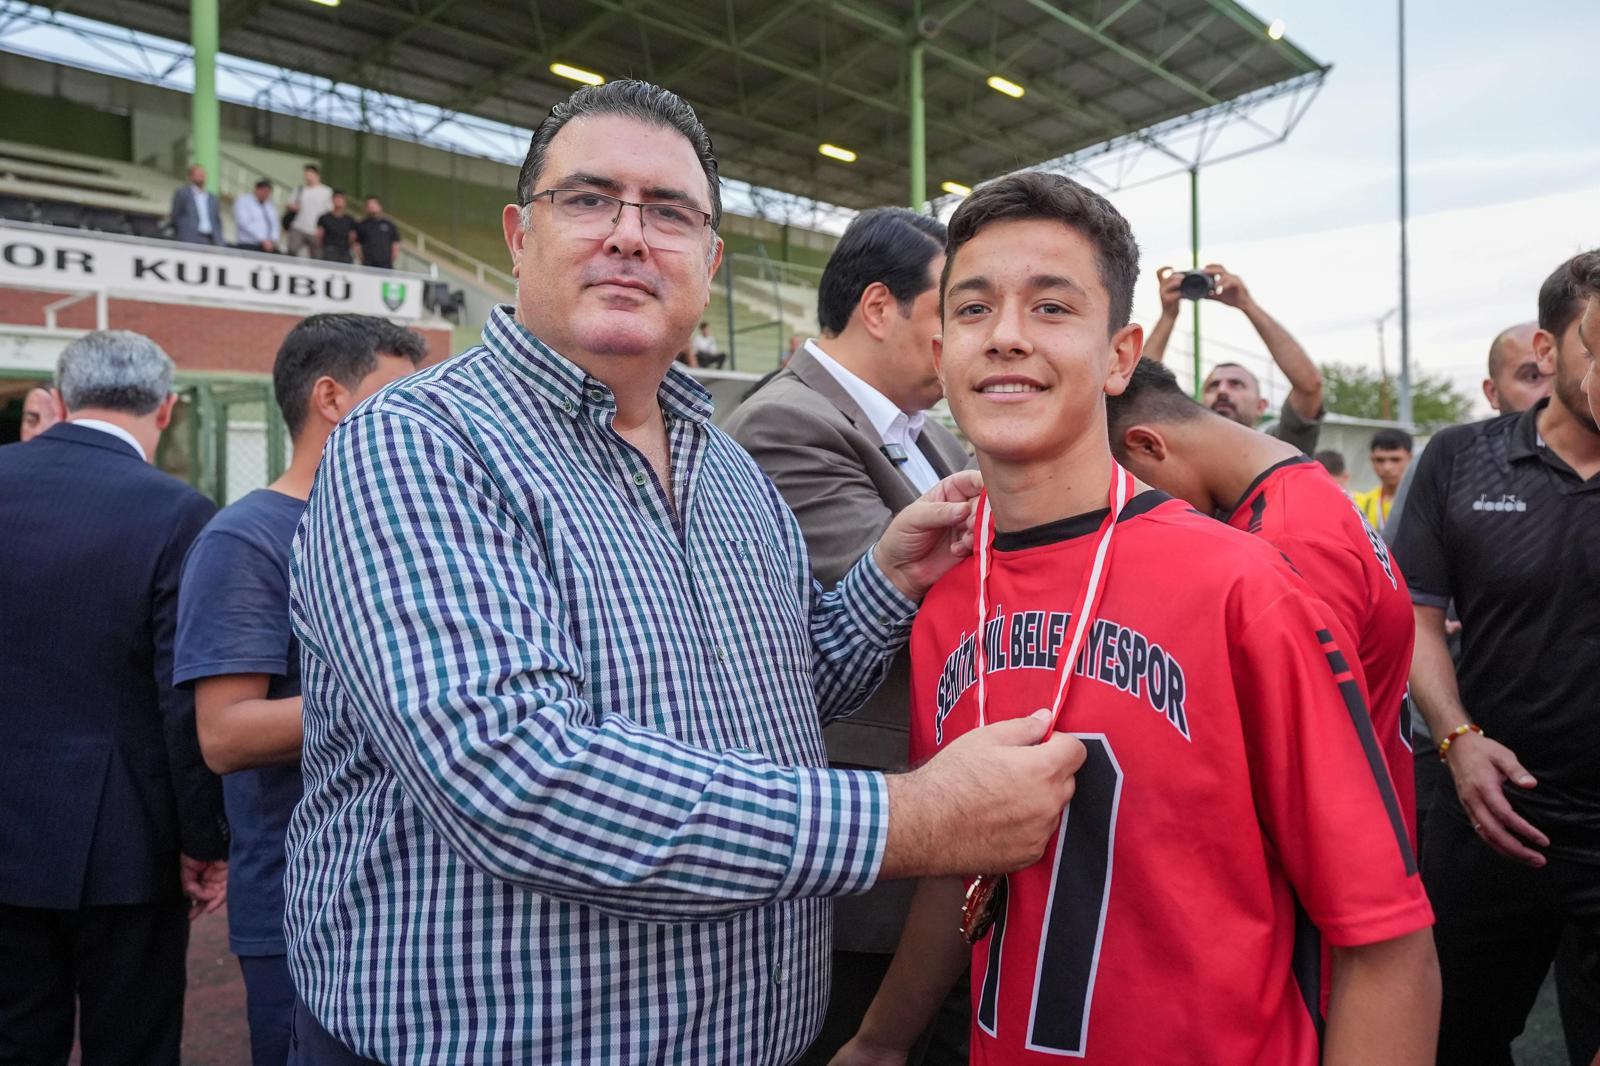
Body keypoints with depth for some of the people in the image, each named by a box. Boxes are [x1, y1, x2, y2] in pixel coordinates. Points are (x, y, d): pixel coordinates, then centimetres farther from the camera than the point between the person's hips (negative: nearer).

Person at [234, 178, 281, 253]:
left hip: (269, 247, 5)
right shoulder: (243, 201, 6)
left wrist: (273, 240, -5)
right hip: (248, 246, -5)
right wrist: (262, 240, -17)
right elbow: (245, 223, -7)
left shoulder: (270, 207, 23)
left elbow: (275, 226, 18)